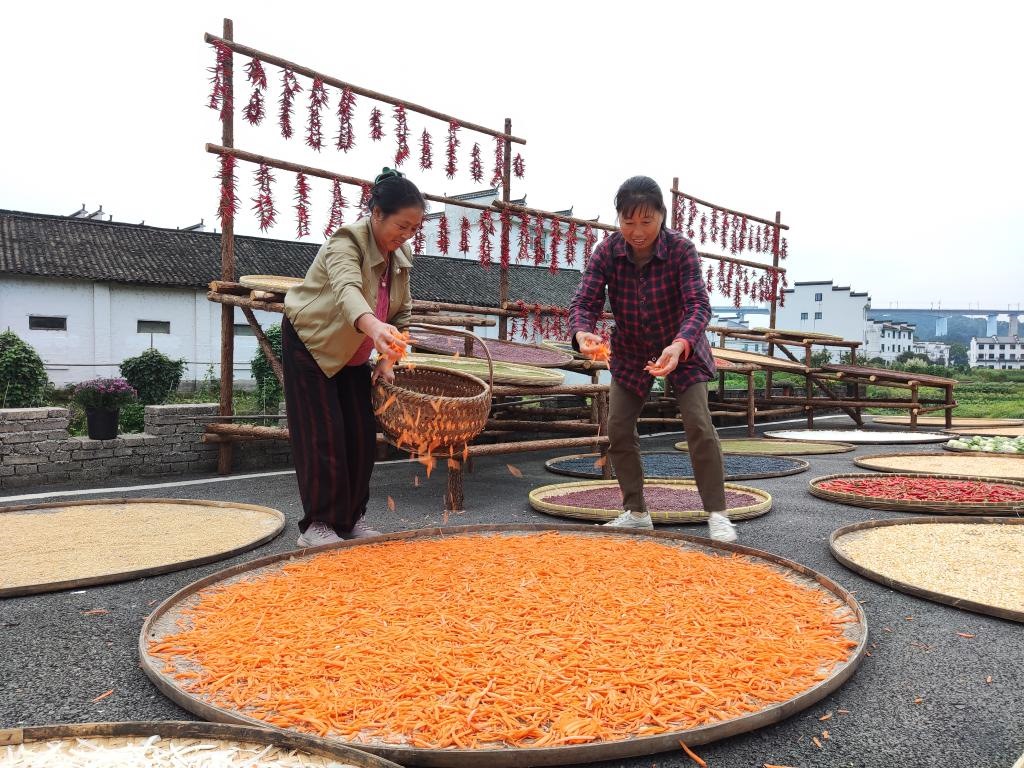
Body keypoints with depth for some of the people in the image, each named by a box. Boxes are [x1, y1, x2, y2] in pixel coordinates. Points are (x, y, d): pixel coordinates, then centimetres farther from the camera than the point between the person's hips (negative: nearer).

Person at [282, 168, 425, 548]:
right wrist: (374, 327, -68)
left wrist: (386, 358, -8)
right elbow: (347, 290, -48)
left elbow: (402, 312, 4)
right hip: (309, 344, -7)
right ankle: (315, 525, 0)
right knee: (323, 434, -10)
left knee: (362, 434, 4)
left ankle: (350, 519, 16)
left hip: (351, 353, 7)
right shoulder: (347, 242, -27)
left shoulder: (400, 256, -4)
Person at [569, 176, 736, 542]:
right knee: (618, 428, -2)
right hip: (630, 352, 3)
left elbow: (698, 305, -32)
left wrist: (680, 345, -53)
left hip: (682, 350, -3)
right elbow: (584, 301, -24)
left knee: (699, 425, -14)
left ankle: (717, 514, -2)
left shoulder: (681, 250, -25)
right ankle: (636, 512, 13)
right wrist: (583, 332, -48)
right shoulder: (606, 251, -19)